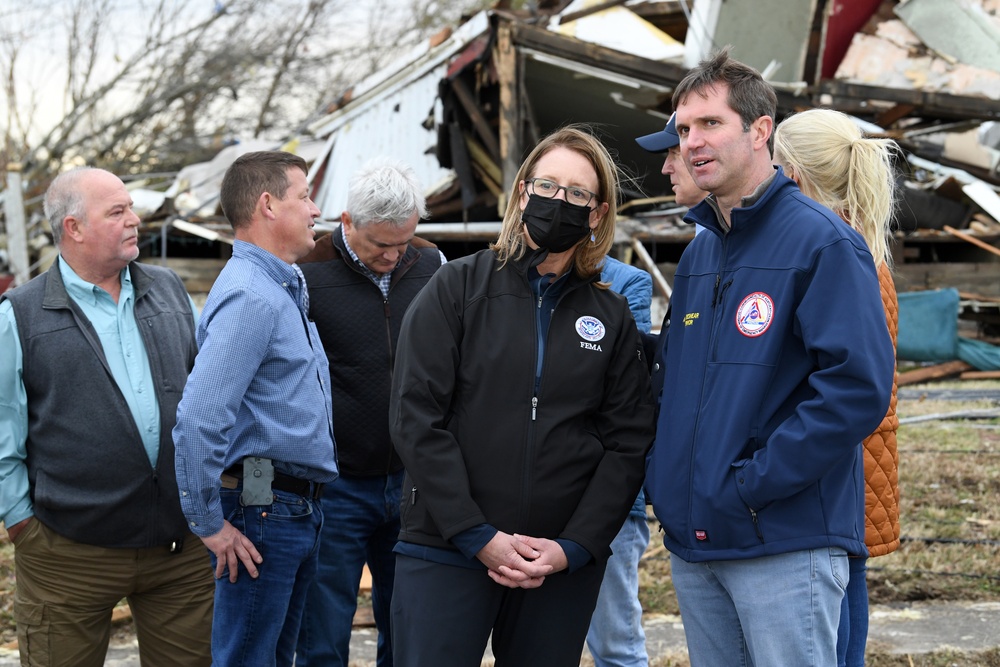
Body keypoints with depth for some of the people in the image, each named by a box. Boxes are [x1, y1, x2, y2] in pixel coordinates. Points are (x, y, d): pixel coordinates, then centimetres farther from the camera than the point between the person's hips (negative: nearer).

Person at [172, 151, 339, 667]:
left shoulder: (286, 289, 15)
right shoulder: (248, 296, -18)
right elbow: (198, 417, -27)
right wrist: (209, 524, -20)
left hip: (298, 508, 10)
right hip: (261, 511, -10)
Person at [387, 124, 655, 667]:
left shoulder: (611, 317, 10)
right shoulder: (456, 289, 3)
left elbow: (629, 443, 5)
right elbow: (416, 419, -5)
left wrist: (573, 549, -7)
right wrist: (480, 537, -11)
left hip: (565, 565, 2)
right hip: (444, 550, -2)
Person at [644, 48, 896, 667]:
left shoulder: (823, 241, -10)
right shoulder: (698, 254, 14)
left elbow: (858, 385, -19)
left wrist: (751, 484, -19)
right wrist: (667, 478, 6)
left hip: (787, 542, -7)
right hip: (693, 539, 8)